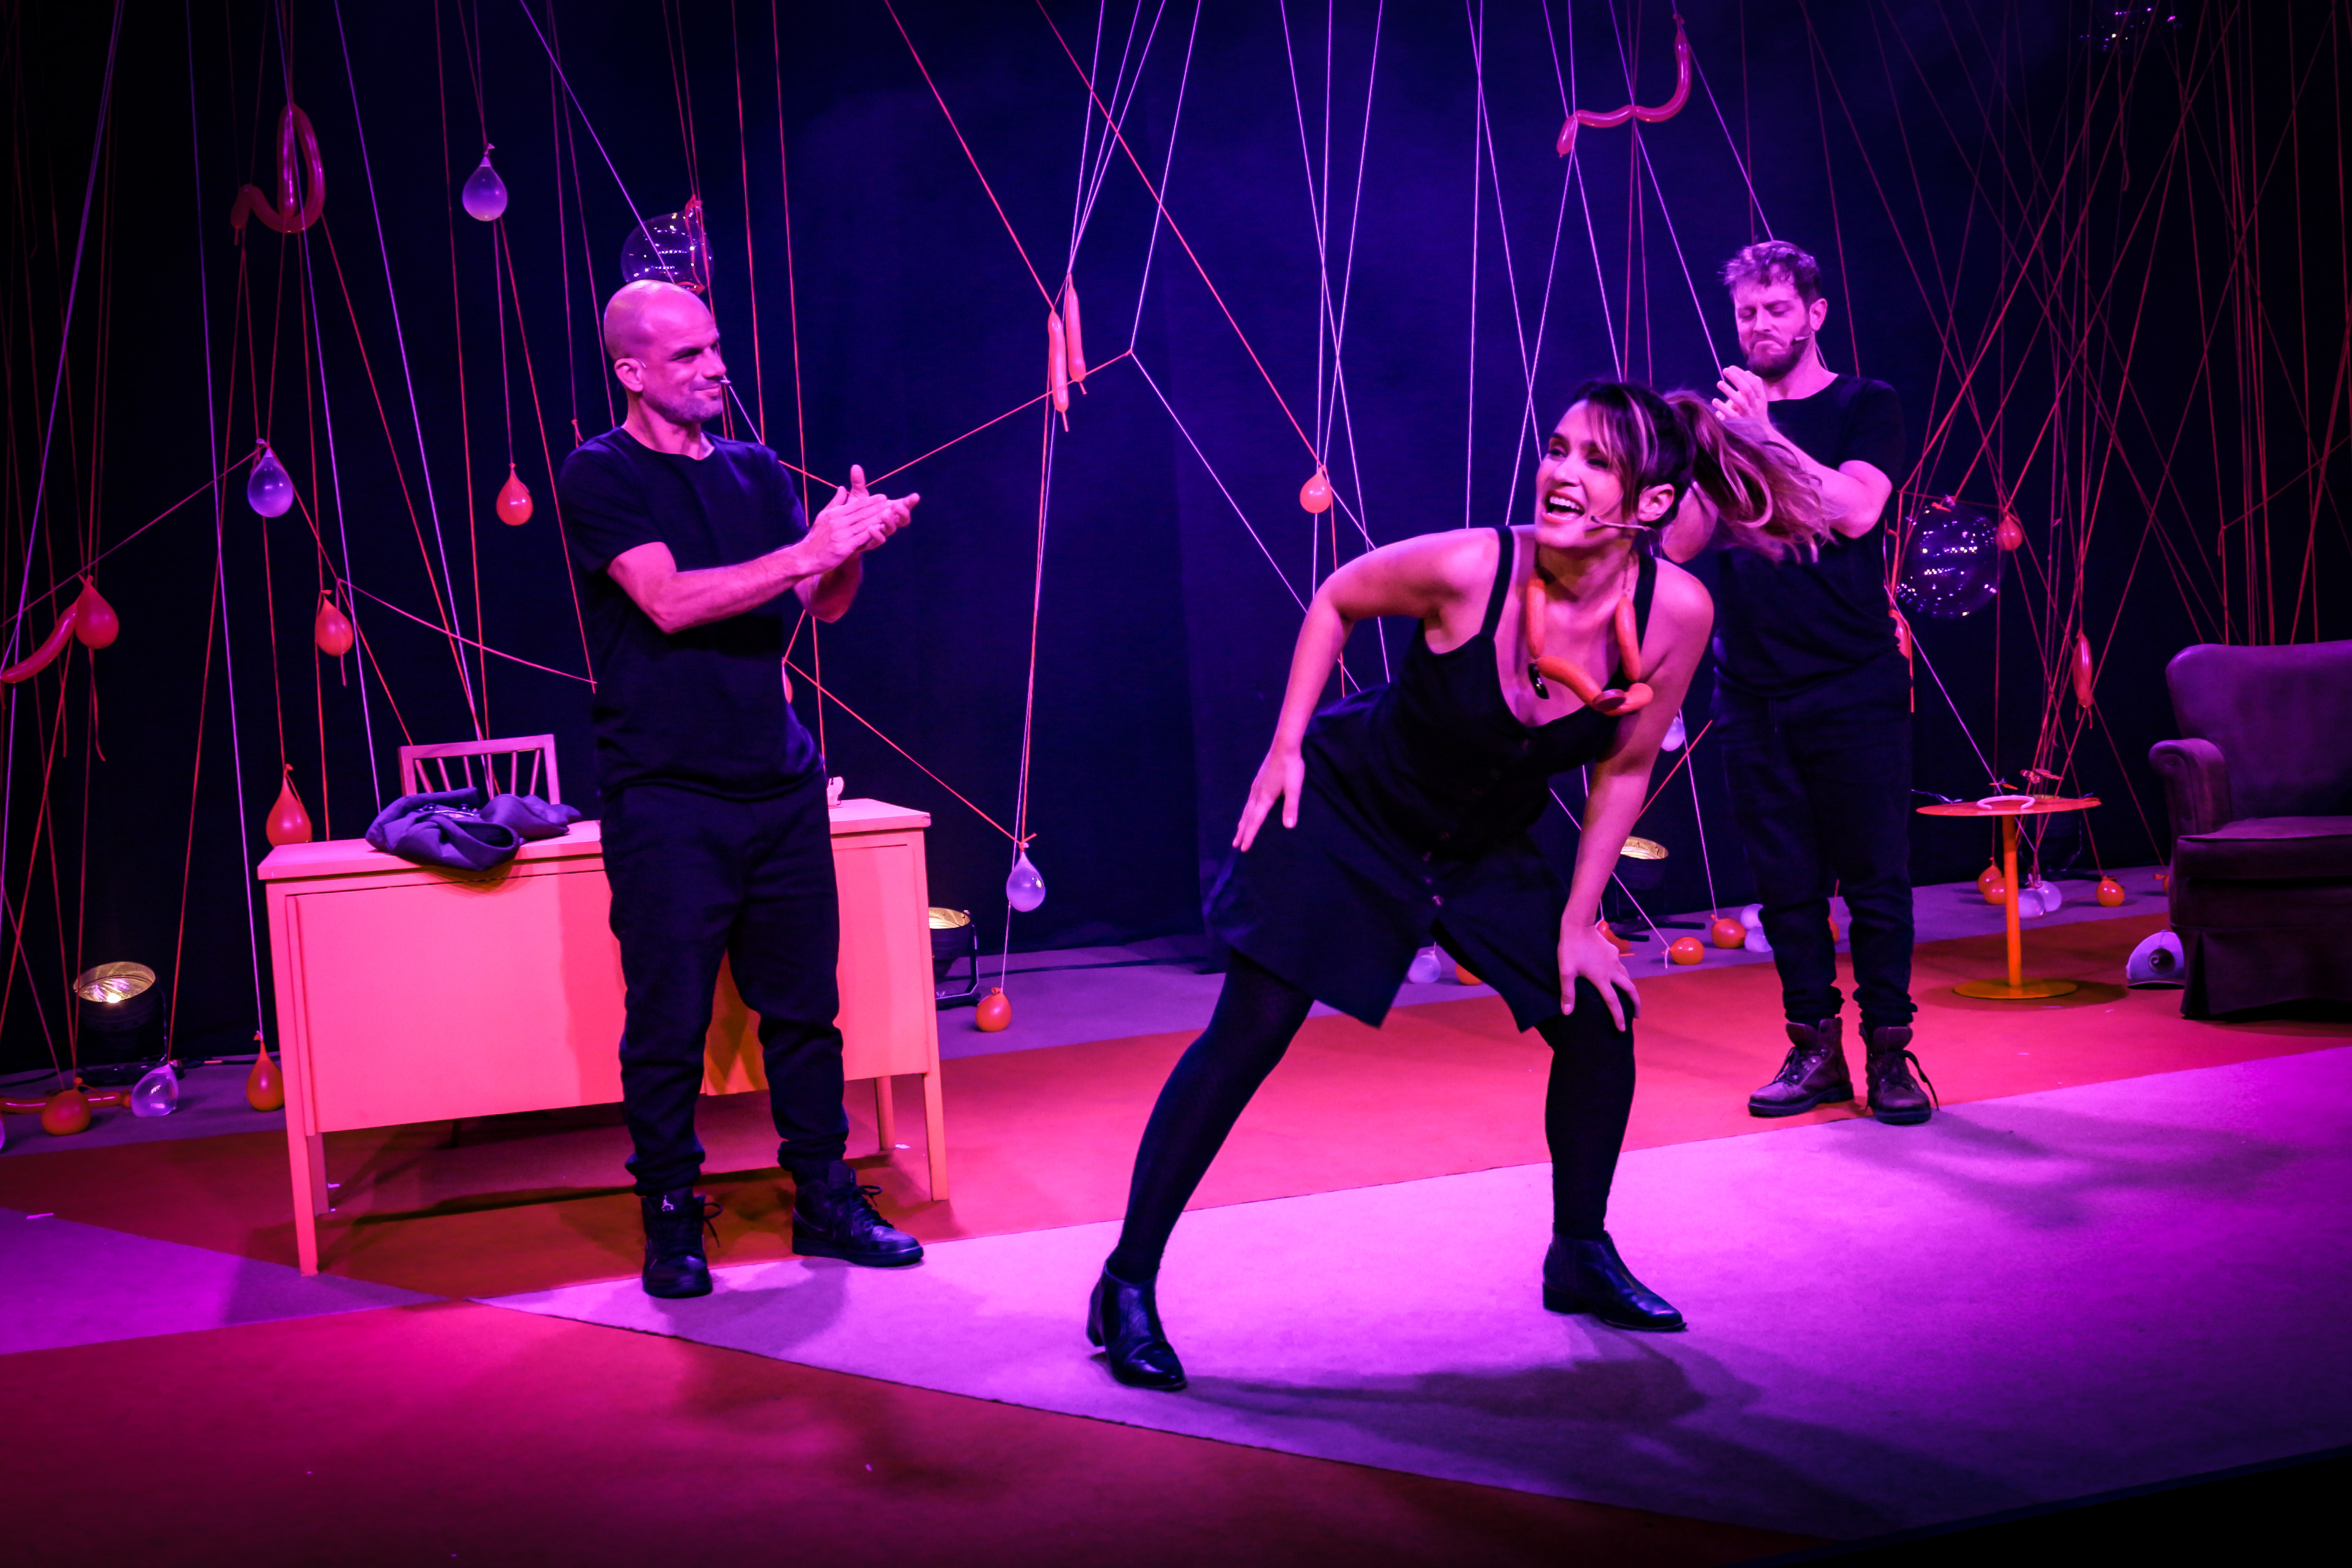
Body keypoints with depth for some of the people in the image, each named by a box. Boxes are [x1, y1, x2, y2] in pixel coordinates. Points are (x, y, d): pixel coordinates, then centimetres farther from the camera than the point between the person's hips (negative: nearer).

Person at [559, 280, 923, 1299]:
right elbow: (670, 601, -16)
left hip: (780, 784, 5)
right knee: (668, 1024, 0)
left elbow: (824, 606, 10)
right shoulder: (600, 476, -3)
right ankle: (671, 1221, 13)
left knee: (803, 1006, 8)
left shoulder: (755, 472, 14)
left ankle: (824, 1199, 18)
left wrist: (852, 541, -11)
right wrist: (808, 549, -21)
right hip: (666, 799, -5)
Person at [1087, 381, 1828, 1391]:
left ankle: (1581, 1255, 25)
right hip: (1345, 808, -4)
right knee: (1246, 1039, -10)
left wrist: (1576, 923, -1)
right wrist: (1286, 751, -10)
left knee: (1598, 1020, 1)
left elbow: (1624, 767, -4)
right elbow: (1336, 600, -8)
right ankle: (1127, 1284, 0)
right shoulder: (1470, 568, -29)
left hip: (1483, 844, 4)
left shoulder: (1675, 611, -20)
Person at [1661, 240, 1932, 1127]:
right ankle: (1815, 1048, 14)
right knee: (1785, 880, 6)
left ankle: (1888, 1051, 7)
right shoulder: (1726, 412, 13)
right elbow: (1679, 542, 3)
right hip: (1752, 689, 3)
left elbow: (1855, 511, -14)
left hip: (1853, 686, -3)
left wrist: (1765, 437, -19)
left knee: (1874, 875, -1)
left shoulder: (1865, 407, 4)